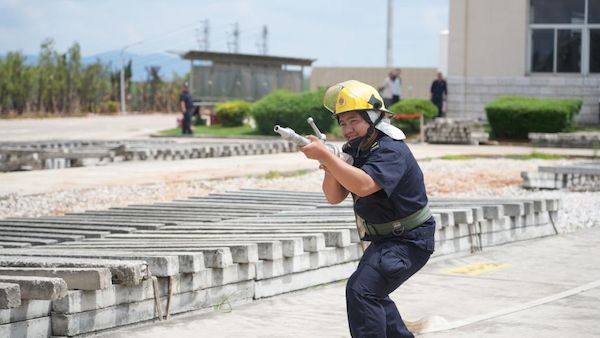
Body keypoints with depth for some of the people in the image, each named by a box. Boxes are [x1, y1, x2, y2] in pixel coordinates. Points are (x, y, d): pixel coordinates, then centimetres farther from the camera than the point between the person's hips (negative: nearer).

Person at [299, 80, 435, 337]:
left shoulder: (391, 151, -24)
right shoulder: (354, 150, 4)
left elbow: (363, 186, -40)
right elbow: (335, 197, 1)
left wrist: (325, 156, -42)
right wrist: (329, 167, -18)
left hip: (408, 241, -10)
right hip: (385, 239, 10)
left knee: (361, 289, -25)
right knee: (371, 292, 27)